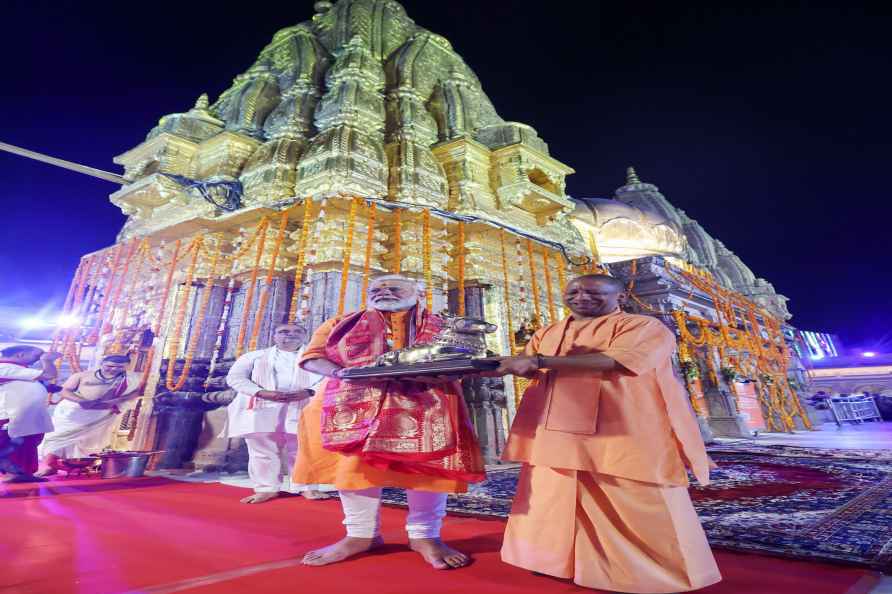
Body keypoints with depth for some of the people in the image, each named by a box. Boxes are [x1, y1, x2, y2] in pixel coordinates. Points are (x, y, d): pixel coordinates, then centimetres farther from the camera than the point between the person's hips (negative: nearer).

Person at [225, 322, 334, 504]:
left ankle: (307, 487, 8)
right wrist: (263, 393, -10)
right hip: (261, 408, 1)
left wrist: (308, 391, -17)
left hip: (302, 408, -1)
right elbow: (235, 377, 6)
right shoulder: (254, 356, 18)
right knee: (263, 450, 2)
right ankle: (267, 488, 14)